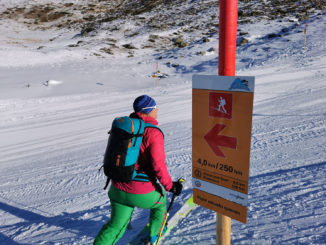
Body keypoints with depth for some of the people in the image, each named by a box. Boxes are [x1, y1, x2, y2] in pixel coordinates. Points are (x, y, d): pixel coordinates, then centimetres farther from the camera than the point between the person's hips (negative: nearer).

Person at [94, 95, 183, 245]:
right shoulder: (153, 133, -17)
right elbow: (158, 165, -21)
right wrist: (170, 186, -9)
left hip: (118, 189, 5)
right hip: (142, 193, -5)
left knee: (115, 226, 21)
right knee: (160, 201, 29)